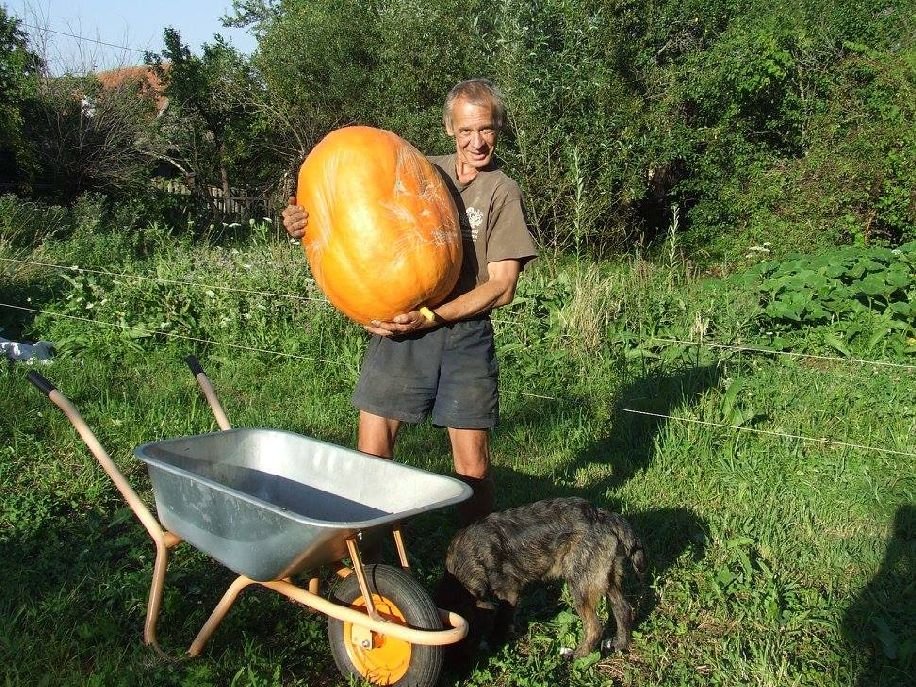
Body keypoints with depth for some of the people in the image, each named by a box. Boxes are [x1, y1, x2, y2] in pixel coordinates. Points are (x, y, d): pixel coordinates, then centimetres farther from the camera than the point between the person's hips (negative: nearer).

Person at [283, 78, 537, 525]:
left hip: (465, 334, -2)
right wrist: (304, 223, -5)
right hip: (399, 327, 2)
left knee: (472, 463, 0)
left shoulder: (503, 193, 2)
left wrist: (431, 317, -16)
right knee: (371, 450, 0)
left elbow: (501, 287, -5)